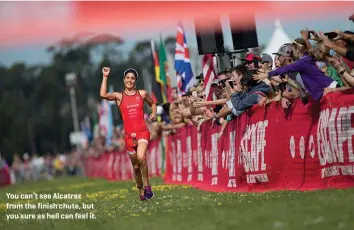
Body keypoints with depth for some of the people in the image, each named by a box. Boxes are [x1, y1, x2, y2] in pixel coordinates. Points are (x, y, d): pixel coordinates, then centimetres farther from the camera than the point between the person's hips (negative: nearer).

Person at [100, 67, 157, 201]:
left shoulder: (142, 94, 7)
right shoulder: (119, 96, 3)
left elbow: (152, 103, 26)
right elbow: (103, 95, -16)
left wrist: (154, 114, 6)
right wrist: (105, 77, -12)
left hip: (142, 132, -1)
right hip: (129, 134, 1)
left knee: (141, 157, -27)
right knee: (136, 166, 9)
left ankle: (147, 185, -11)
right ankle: (140, 189, 29)